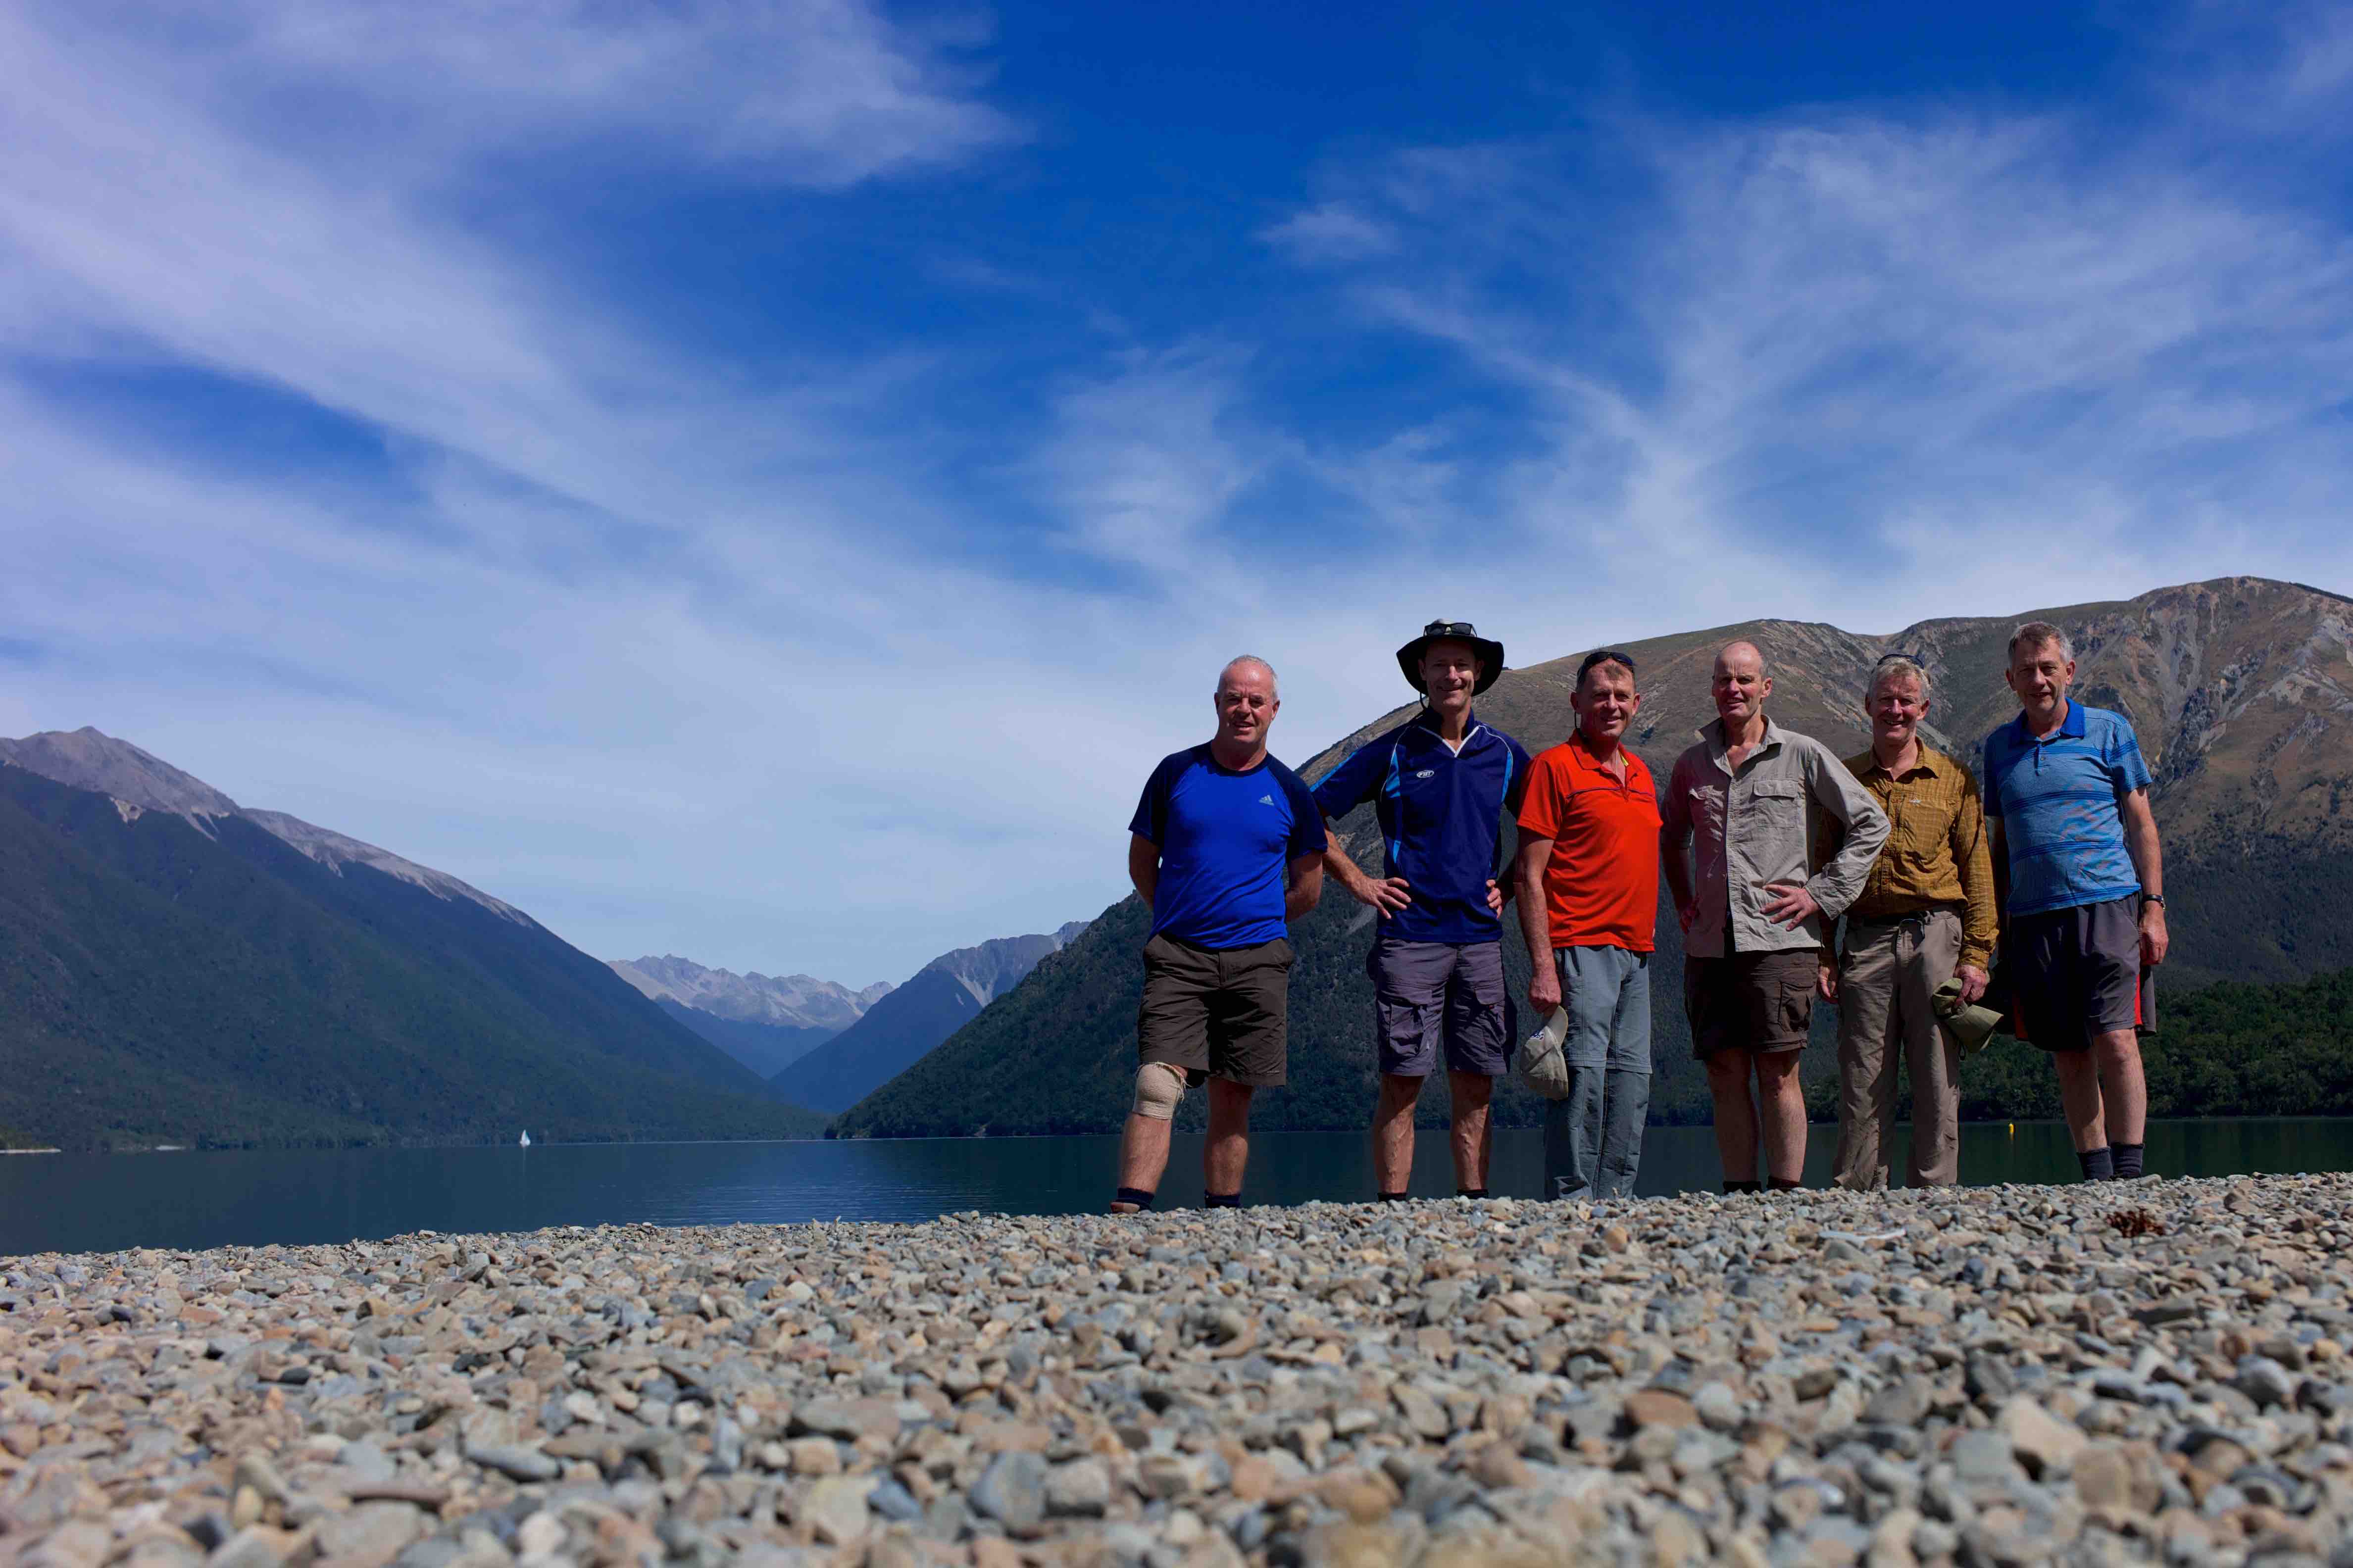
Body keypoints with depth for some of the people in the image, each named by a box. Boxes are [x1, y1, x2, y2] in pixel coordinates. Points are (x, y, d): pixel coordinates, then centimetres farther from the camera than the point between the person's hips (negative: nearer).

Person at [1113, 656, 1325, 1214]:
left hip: (1258, 961, 1)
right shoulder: (1176, 772, 6)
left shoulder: (1289, 791, 7)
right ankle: (1126, 1215, -18)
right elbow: (1142, 862, 14)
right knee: (1156, 1089, -14)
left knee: (1232, 1103, 5)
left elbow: (1308, 887, 15)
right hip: (1177, 958, -1)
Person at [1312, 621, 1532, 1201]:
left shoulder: (1505, 754, 10)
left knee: (1475, 1086, 6)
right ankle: (1392, 1208, 0)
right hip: (1410, 935, -3)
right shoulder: (1391, 752, 2)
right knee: (1402, 1082, -4)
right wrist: (1359, 882, 1)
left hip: (1481, 936, 3)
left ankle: (1473, 1203, 13)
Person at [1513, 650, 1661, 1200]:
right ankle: (1571, 1203, -3)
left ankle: (1616, 1200, 17)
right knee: (1583, 1077, -10)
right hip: (1580, 948, -8)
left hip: (1635, 952, 8)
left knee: (1632, 1081, 9)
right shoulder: (1555, 767, -5)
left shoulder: (1640, 773, 18)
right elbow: (1530, 874, -10)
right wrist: (1542, 965, -16)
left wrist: (1650, 930, 15)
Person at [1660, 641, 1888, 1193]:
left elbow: (1871, 823, 5)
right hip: (1709, 942, 3)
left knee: (1778, 1075, -5)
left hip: (1779, 939, -3)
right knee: (1725, 1074, 4)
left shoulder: (1802, 754, 3)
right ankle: (1739, 1194, 10)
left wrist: (1822, 894, -1)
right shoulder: (1692, 764, 13)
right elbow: (1669, 839, 29)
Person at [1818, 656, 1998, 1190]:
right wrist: (1823, 955, 3)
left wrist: (1977, 954, -2)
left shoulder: (1953, 777, 8)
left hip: (1936, 938, 0)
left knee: (1938, 1081, 2)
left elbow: (1977, 869, 5)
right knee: (1862, 1085, 1)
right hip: (1865, 942, 1)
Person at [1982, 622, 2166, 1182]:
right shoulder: (1999, 746, 14)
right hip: (2033, 916, 3)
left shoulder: (2109, 730, 6)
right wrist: (1998, 923, 14)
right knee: (2069, 1054, 4)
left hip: (2108, 904, -3)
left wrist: (2154, 906, -3)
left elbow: (2140, 822, 6)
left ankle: (2129, 1175, -7)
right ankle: (2095, 1178, 10)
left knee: (2115, 1041, -13)